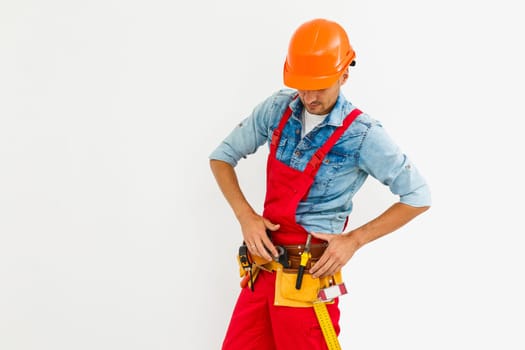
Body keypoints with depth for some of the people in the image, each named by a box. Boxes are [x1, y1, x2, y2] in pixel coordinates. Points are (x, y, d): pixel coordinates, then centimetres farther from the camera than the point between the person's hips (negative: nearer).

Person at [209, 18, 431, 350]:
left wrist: (354, 240, -12)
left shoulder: (363, 133, -13)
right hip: (262, 267, 5)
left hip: (307, 279, -5)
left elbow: (419, 196, -8)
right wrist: (246, 216, -5)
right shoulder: (277, 109, 0)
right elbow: (222, 157, 9)